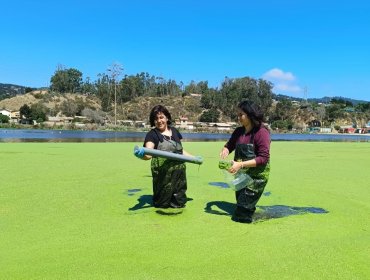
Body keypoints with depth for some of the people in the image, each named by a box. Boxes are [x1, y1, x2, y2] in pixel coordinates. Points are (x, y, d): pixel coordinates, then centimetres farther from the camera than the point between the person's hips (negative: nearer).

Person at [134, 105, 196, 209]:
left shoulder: (174, 131, 11)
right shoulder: (152, 134, -7)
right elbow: (149, 154, -24)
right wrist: (142, 155, -46)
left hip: (179, 172, 5)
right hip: (163, 174, -5)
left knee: (179, 202, 14)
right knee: (163, 203, 3)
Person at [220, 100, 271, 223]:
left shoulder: (262, 132, -17)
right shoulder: (238, 131, 4)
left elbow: (264, 158, -22)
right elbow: (229, 145, 16)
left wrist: (241, 164, -28)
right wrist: (225, 150, -9)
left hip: (257, 176, -7)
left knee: (241, 216, -4)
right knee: (240, 204, 19)